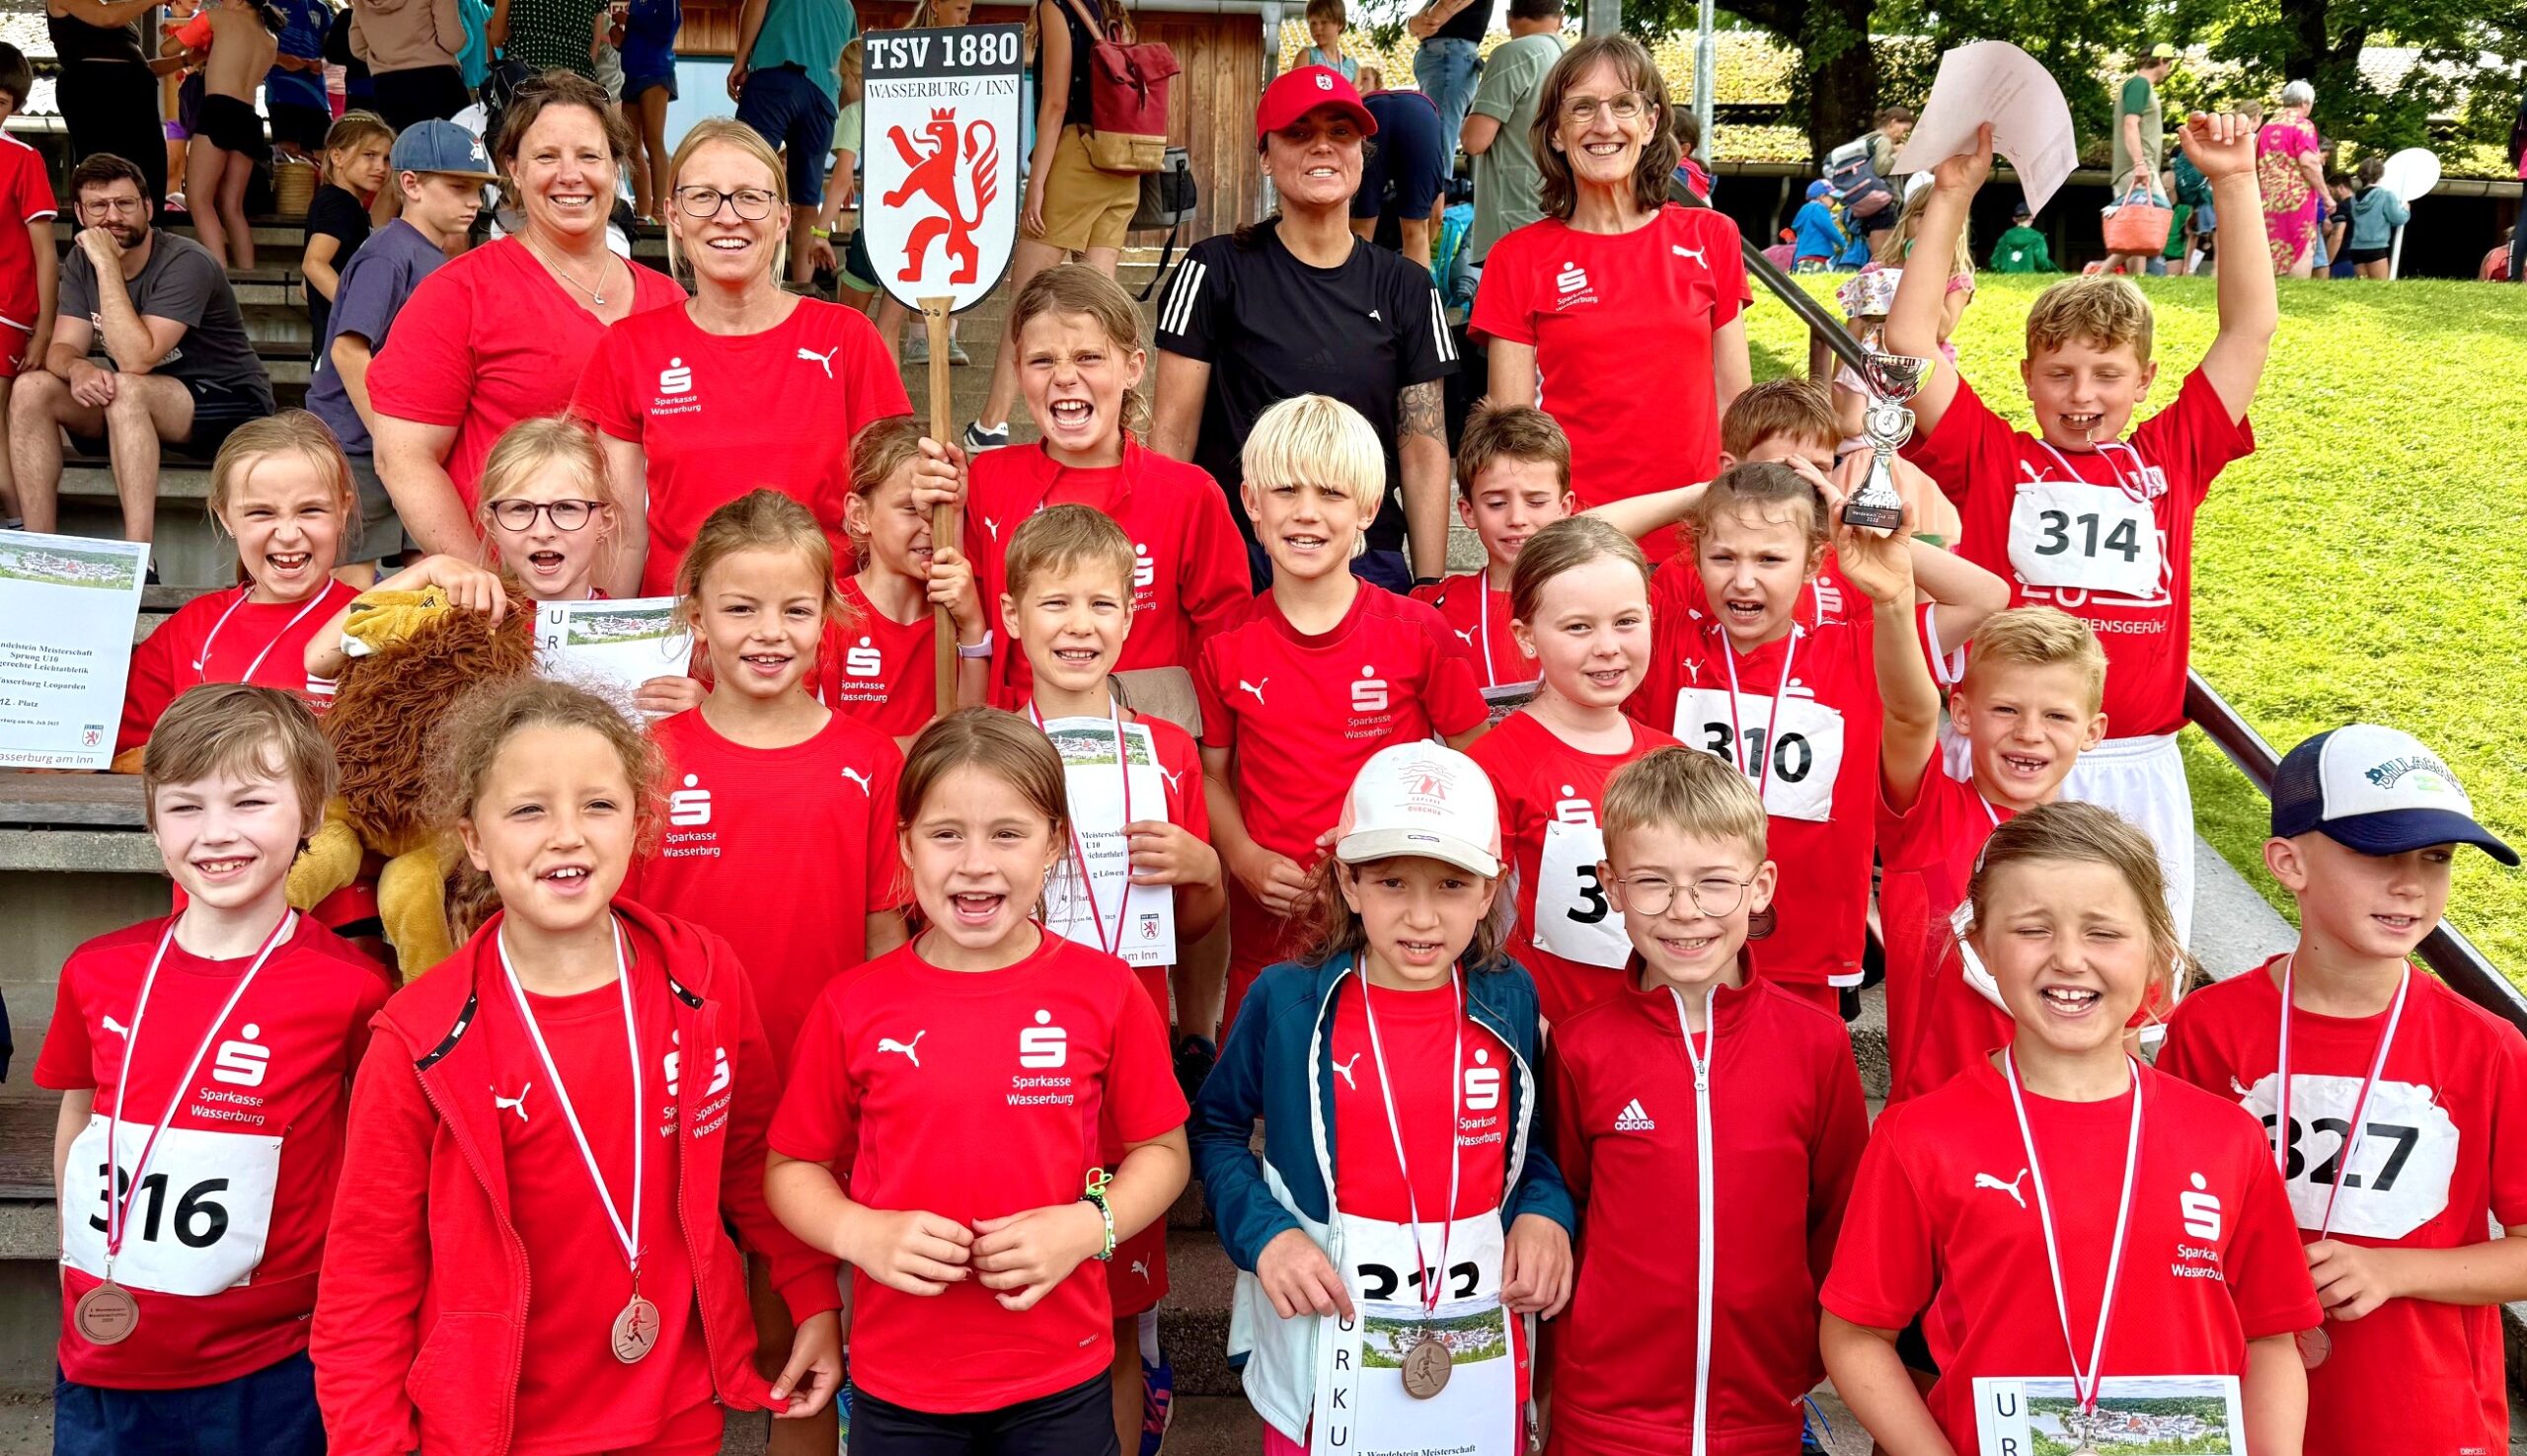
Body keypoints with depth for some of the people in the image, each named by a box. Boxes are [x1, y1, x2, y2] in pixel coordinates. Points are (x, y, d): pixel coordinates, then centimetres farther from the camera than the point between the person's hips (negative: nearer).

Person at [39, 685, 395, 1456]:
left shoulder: (350, 986, -13)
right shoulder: (98, 972, -2)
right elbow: (78, 1116, 14)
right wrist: (76, 1264, 11)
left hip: (264, 1376, -3)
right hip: (101, 1368, 4)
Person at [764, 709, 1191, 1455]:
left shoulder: (1106, 992, -7)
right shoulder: (854, 1007, -6)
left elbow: (1161, 1151, 3)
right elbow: (792, 1167, 4)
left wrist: (1089, 1225, -14)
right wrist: (862, 1234, -14)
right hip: (898, 1387, 1)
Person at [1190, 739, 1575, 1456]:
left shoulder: (1509, 1000, -2)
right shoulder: (1287, 1001, -9)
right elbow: (1216, 1126, 4)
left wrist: (1543, 1211, -5)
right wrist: (1263, 1230, -11)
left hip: (1480, 1366, 2)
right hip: (1324, 1362, -2)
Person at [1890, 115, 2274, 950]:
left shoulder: (2173, 460, 10)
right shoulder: (1990, 459, 3)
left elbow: (2252, 325, 9)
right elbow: (1908, 342, -4)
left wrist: (2232, 182, 6)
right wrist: (1952, 197, -5)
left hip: (2137, 770, 2)